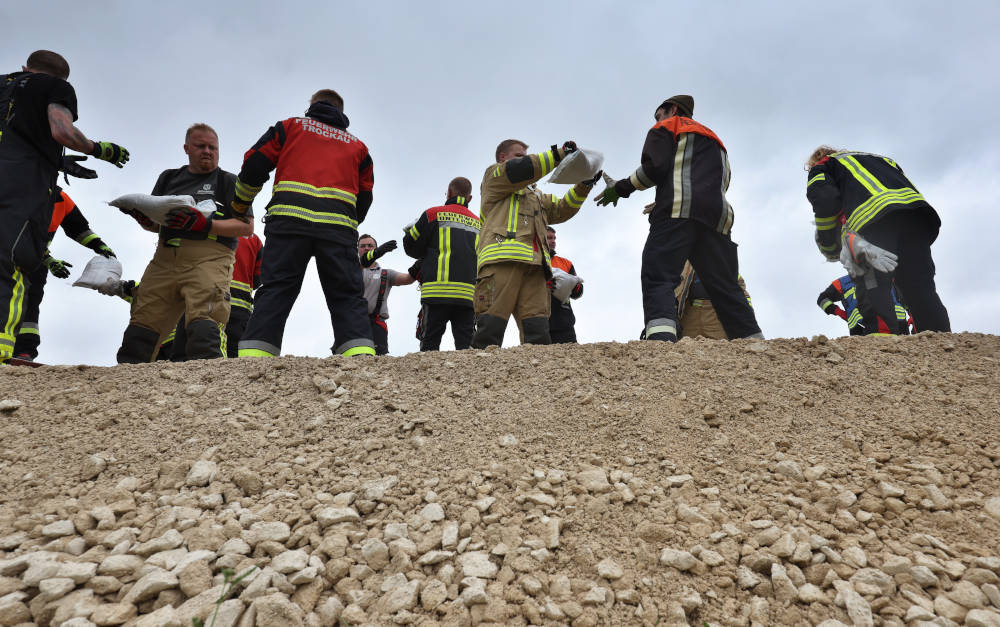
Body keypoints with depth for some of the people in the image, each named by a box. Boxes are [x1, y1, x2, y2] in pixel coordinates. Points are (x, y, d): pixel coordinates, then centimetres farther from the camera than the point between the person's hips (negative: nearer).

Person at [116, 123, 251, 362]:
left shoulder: (228, 181, 15)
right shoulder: (169, 178, 27)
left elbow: (246, 227, 2)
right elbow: (153, 225, 28)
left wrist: (204, 225, -12)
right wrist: (142, 217, 3)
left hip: (209, 257, -5)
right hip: (165, 258, 5)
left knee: (204, 326, -24)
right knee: (141, 326, -3)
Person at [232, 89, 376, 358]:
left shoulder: (289, 127, 24)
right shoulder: (357, 145, 29)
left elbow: (254, 166, 16)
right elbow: (364, 198, 25)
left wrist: (239, 205, 31)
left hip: (289, 218, -1)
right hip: (339, 226, 1)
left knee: (274, 293, -3)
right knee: (348, 297, -2)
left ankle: (252, 358, -14)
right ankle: (362, 358, -18)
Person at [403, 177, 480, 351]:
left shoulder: (433, 214, 7)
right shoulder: (479, 223, 21)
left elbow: (411, 247, 10)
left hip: (438, 291, -3)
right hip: (470, 293, 4)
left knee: (429, 343, -2)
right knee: (466, 345, 1)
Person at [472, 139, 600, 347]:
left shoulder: (536, 195, 42)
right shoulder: (493, 175, 21)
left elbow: (563, 209, 35)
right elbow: (520, 169, 3)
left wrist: (584, 185, 21)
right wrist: (557, 154, 6)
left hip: (534, 265, 7)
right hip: (502, 259, -6)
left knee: (538, 333, -11)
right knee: (491, 327, -18)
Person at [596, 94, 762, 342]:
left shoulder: (668, 126, 20)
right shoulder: (714, 139, 40)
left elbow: (654, 167, 0)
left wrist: (620, 188, 12)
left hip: (678, 212, -6)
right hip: (718, 217, 6)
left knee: (658, 277, -16)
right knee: (726, 288, 7)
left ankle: (661, 340, -37)